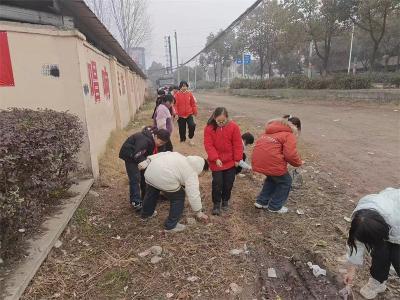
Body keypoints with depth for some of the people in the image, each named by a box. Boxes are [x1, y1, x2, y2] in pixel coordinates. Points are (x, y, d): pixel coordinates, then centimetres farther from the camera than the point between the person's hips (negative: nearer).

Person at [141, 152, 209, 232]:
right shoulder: (191, 173, 2)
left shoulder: (180, 157, 24)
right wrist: (199, 213, 8)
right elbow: (194, 195, 0)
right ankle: (171, 225, 21)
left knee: (152, 192, 33)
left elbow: (160, 155, 20)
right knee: (178, 198, 13)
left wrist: (147, 161, 20)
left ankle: (146, 214, 57)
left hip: (149, 172, 9)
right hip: (164, 180, -8)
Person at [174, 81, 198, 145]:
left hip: (189, 114, 1)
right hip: (181, 115, -1)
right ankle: (182, 140, 28)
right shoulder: (177, 94, -5)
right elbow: (175, 104, -9)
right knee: (182, 129, 8)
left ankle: (190, 138, 5)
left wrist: (195, 112, 6)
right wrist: (175, 113, -18)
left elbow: (193, 103, 7)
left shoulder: (190, 94, 2)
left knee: (192, 125, -17)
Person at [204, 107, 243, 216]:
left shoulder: (233, 127, -11)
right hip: (216, 161, -1)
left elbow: (237, 144, -6)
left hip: (230, 161, 1)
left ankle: (225, 200, 32)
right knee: (217, 183, 0)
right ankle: (216, 204, 16)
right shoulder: (209, 128, -11)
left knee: (228, 182, 10)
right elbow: (208, 145, -13)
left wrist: (237, 159, -6)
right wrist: (216, 159, -21)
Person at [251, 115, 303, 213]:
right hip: (272, 163, -8)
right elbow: (290, 154, -14)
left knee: (272, 178, 32)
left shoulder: (271, 130, 21)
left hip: (258, 161, 8)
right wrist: (299, 162, 5)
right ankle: (275, 206, 27)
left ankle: (261, 202, 34)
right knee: (285, 182, 18)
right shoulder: (289, 135, -3)